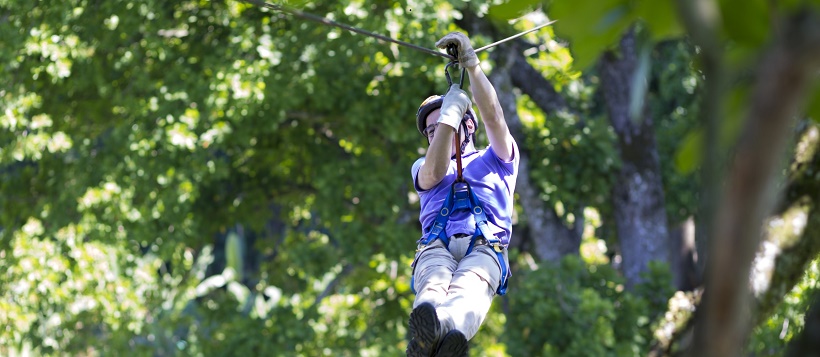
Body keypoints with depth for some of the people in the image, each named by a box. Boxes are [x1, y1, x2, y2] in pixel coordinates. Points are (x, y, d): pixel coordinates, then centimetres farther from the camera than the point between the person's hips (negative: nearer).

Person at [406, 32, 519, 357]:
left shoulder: (495, 160, 32)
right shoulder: (421, 167, 36)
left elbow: (493, 117, 12)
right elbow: (434, 174, 9)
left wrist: (471, 64, 1)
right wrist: (450, 112, 2)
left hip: (485, 247, -1)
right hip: (437, 246, 1)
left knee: (469, 288, -39)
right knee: (434, 285, -39)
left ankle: (442, 325, -74)